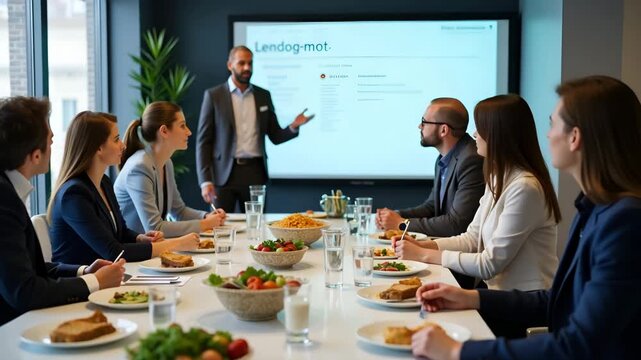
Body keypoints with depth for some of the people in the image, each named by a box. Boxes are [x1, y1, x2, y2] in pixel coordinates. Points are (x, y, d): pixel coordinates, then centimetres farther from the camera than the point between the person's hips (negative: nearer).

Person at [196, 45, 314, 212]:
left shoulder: (263, 96, 10)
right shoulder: (214, 95, 1)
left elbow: (275, 136, 13)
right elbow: (203, 141, -2)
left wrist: (293, 127, -9)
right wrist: (205, 180, -10)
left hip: (255, 172, 3)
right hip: (224, 173, -2)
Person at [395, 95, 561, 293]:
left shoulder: (524, 188, -20)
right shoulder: (497, 179, 10)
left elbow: (490, 264, -20)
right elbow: (472, 238, 11)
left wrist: (424, 255, -15)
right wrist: (422, 245, -3)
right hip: (500, 290, 8)